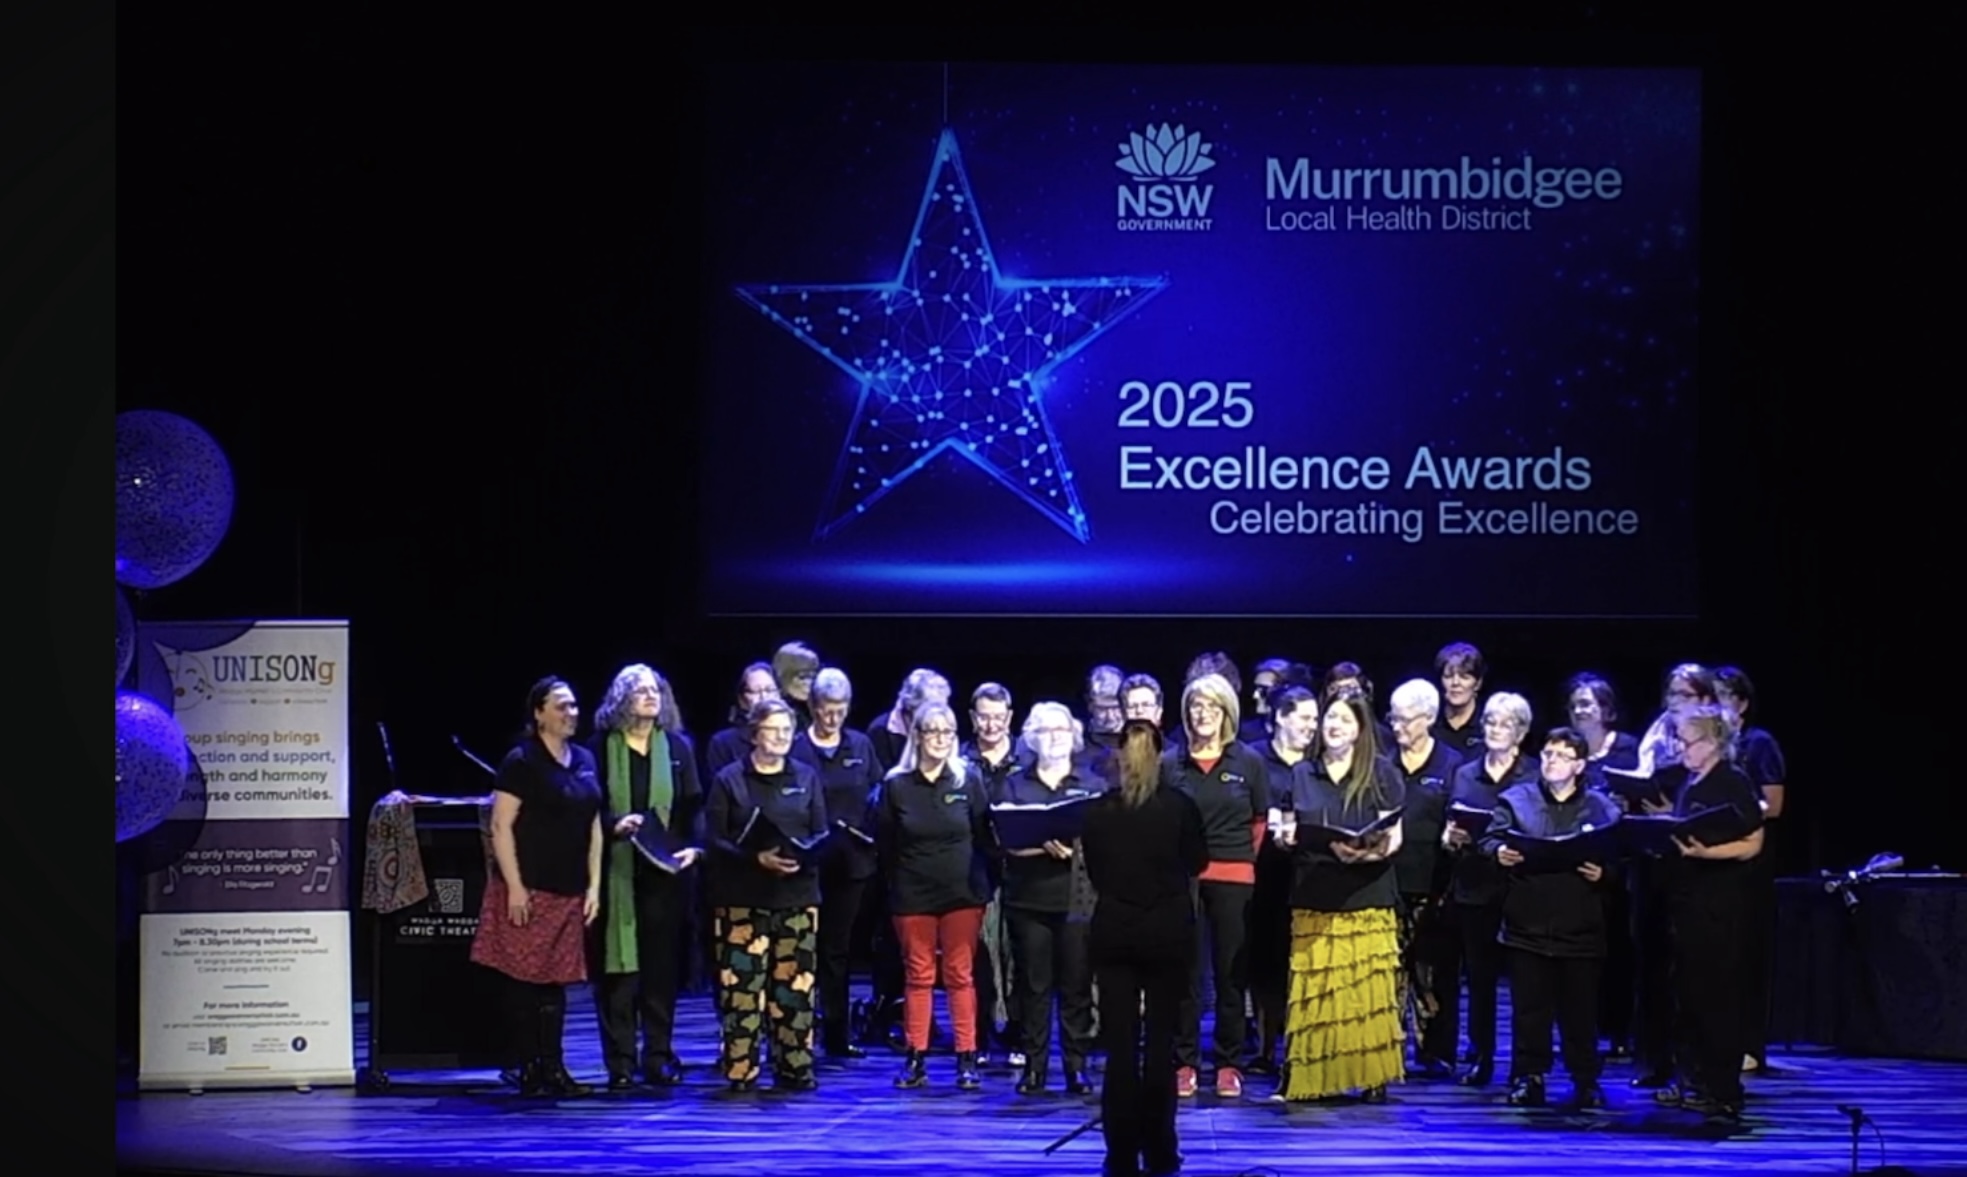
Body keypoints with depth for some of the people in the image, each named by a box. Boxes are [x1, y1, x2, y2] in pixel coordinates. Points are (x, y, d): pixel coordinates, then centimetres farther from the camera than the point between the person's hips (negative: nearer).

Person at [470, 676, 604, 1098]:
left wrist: (594, 885, 10)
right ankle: (529, 1072, 2)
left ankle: (554, 1070, 13)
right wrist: (514, 886, -15)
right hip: (528, 890, -6)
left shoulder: (585, 761, 12)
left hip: (570, 893, 6)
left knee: (555, 982, 9)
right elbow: (502, 827, -10)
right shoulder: (520, 762, -7)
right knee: (522, 981, -2)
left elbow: (593, 827, 16)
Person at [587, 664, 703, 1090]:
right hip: (616, 874, -2)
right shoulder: (601, 747, 2)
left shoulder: (678, 746, 10)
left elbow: (694, 807, 8)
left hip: (664, 874, 2)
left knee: (663, 966, 3)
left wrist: (693, 847, -8)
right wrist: (613, 825, -17)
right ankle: (620, 1063, 4)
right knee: (617, 967, -2)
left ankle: (659, 1057, 12)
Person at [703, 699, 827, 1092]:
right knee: (742, 986, -6)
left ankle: (794, 1069, 11)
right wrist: (757, 859, -16)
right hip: (742, 900, -2)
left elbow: (822, 835, 11)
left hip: (797, 897, 3)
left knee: (795, 986, 3)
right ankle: (740, 1071, -1)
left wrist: (806, 855, -12)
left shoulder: (807, 777, 13)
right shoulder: (729, 780, 4)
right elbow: (714, 840, -2)